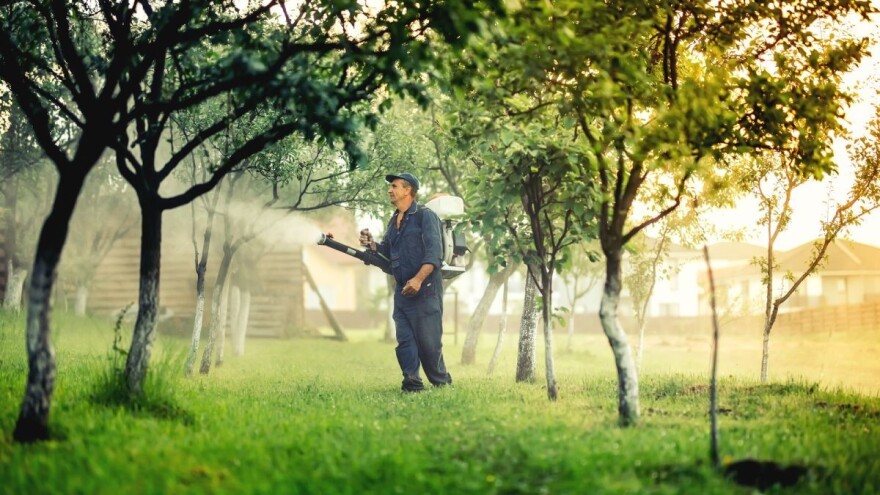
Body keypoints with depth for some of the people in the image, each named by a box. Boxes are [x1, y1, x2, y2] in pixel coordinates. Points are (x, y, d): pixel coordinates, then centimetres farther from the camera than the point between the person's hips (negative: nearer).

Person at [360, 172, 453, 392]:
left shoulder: (425, 216, -6)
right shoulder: (394, 221, 17)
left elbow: (434, 253, -15)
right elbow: (387, 251, 22)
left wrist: (418, 279, -26)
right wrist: (371, 244, 1)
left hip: (425, 291, -7)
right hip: (402, 292, 7)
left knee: (428, 341, -4)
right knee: (405, 341, 1)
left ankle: (442, 384, 10)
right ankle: (412, 384, 1)